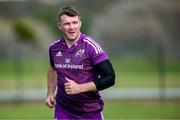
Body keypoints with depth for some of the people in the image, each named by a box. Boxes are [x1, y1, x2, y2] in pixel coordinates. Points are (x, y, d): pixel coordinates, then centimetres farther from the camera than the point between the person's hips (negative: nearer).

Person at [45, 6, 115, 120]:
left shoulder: (91, 46, -14)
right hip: (62, 110, 3)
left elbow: (109, 78, -17)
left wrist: (79, 88, -22)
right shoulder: (54, 48, 2)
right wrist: (50, 93, 15)